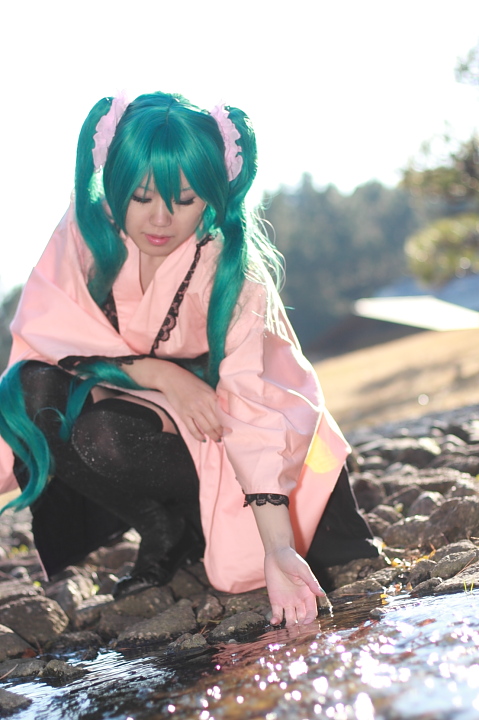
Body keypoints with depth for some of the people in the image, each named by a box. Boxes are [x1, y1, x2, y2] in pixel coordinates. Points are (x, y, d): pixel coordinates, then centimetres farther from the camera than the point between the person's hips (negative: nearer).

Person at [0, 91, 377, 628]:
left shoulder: (232, 272, -23)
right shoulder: (90, 224, -15)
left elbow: (252, 407, -30)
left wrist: (279, 551, -37)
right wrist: (161, 373, -28)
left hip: (204, 433, -4)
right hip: (126, 399, 4)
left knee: (105, 437, -34)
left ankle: (173, 533, -1)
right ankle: (158, 528, -7)